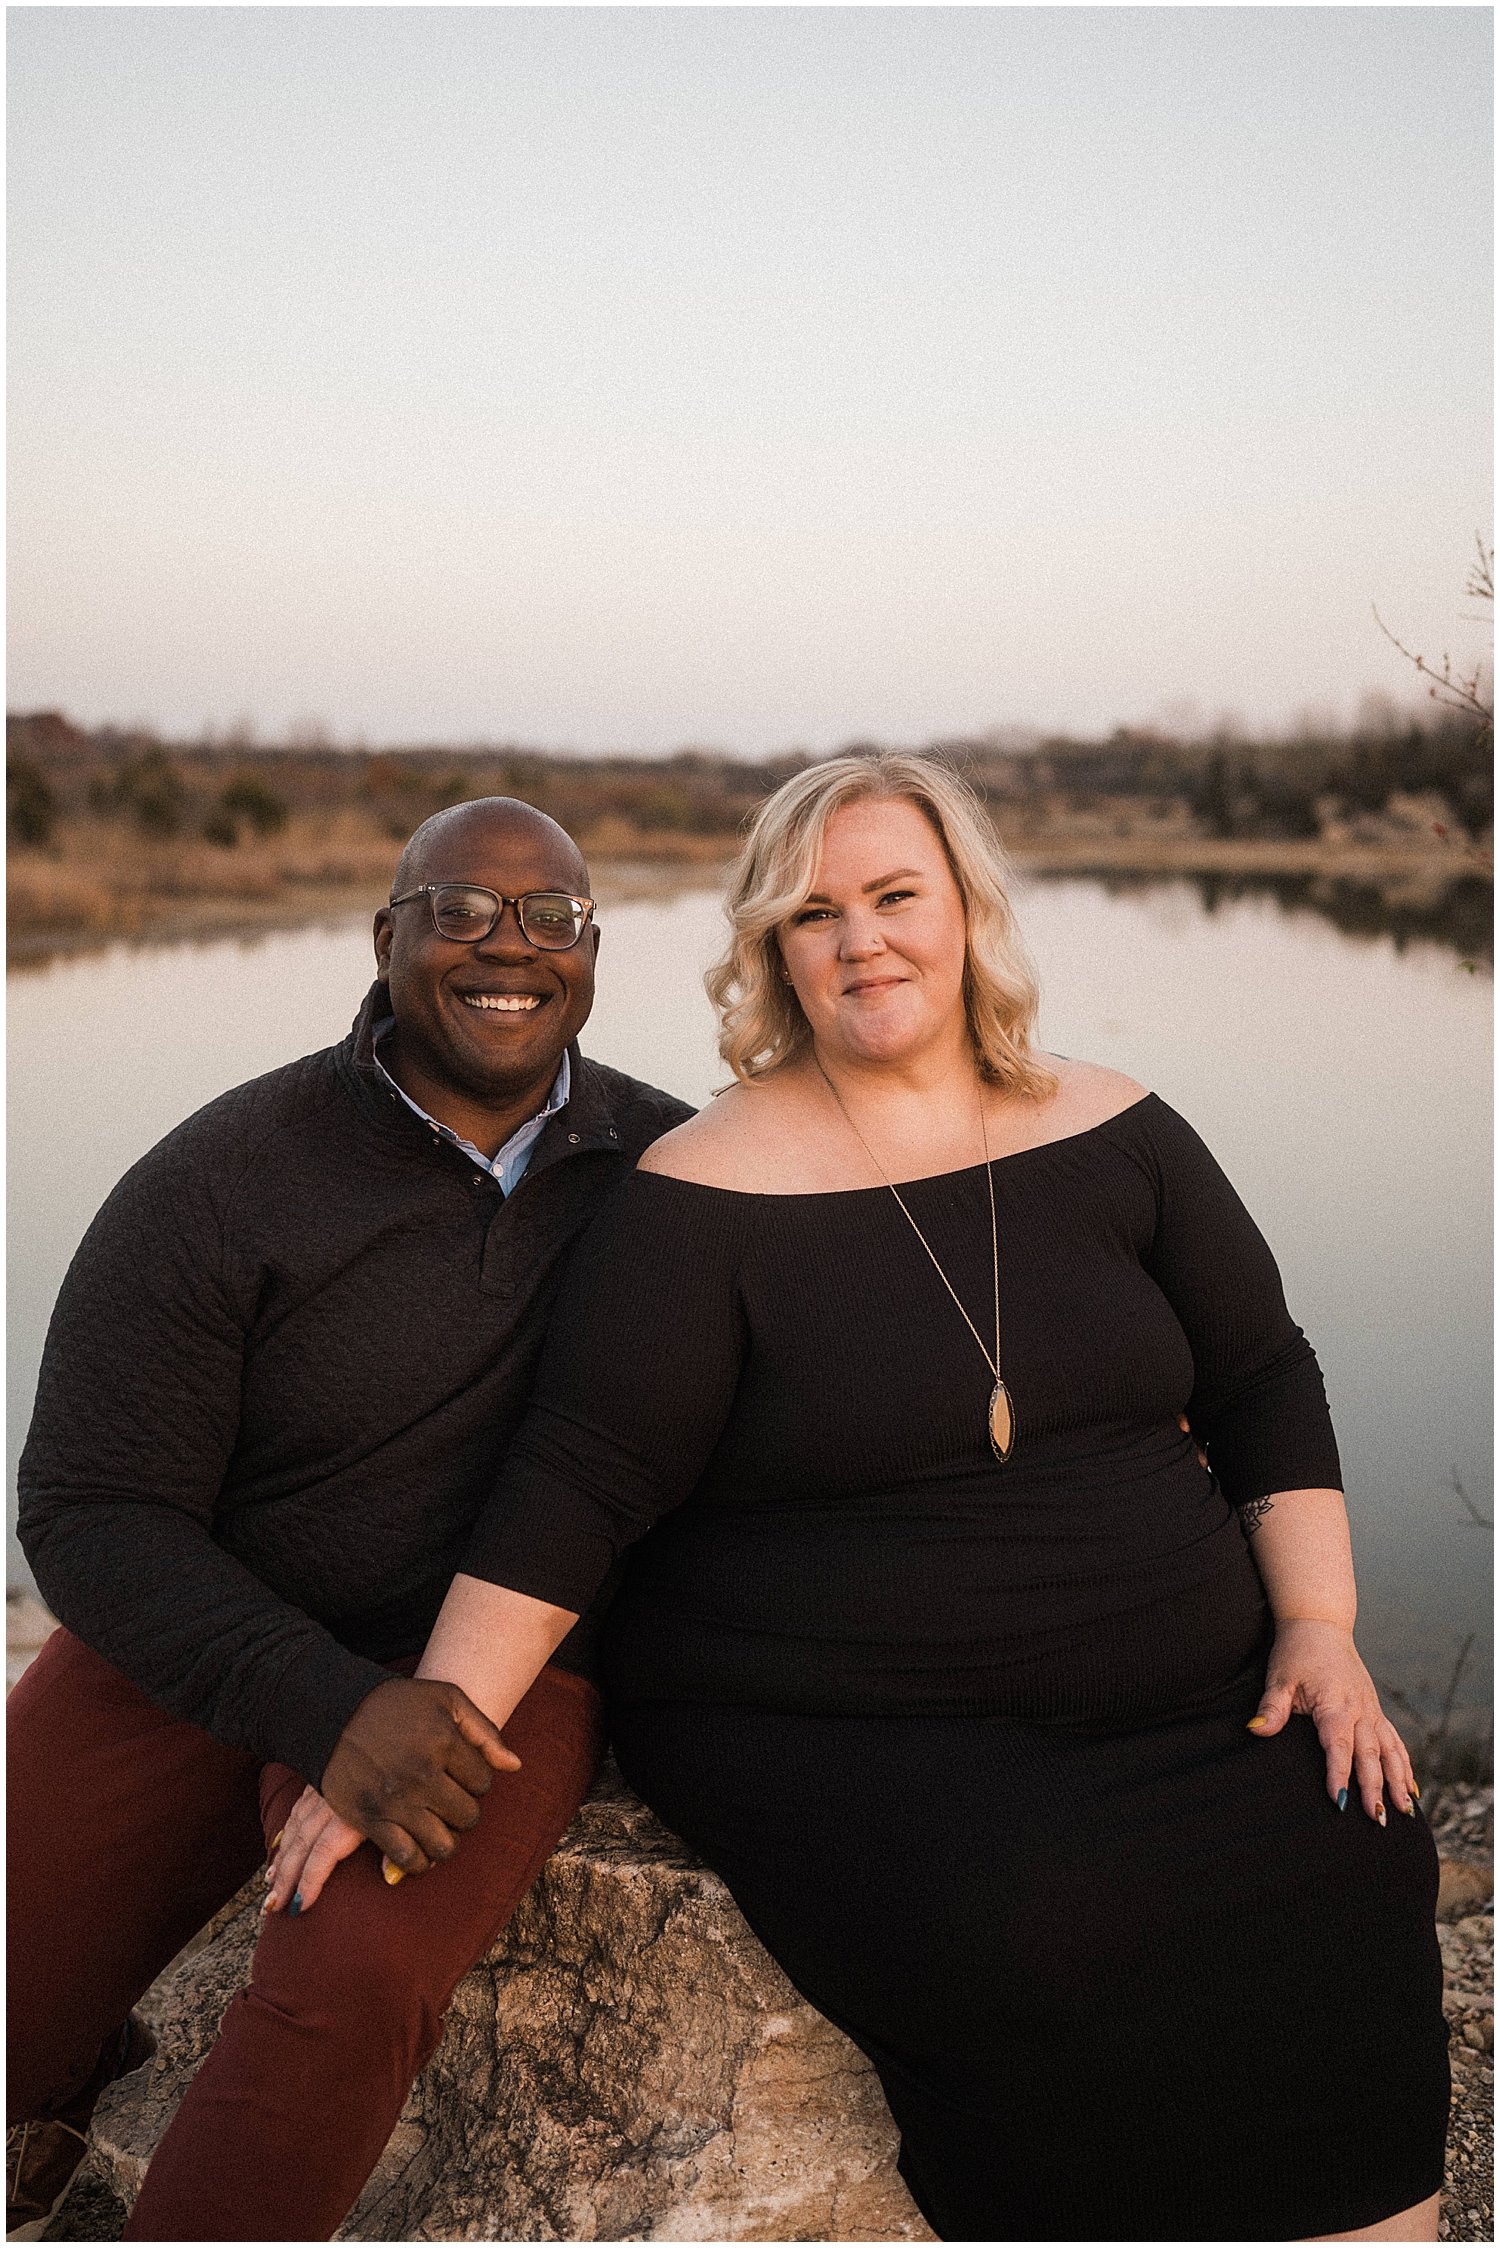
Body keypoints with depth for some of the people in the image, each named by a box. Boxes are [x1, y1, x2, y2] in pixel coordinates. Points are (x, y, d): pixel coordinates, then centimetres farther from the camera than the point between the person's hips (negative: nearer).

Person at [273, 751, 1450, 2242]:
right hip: (837, 1744, -4)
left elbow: (1263, 1384, 13)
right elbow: (574, 1489, -9)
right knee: (1020, 1926, -30)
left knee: (1357, 1868, -20)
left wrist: (1318, 1625, 2)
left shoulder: (1113, 1134, 8)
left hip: (1186, 1706, 4)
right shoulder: (706, 1196, -6)